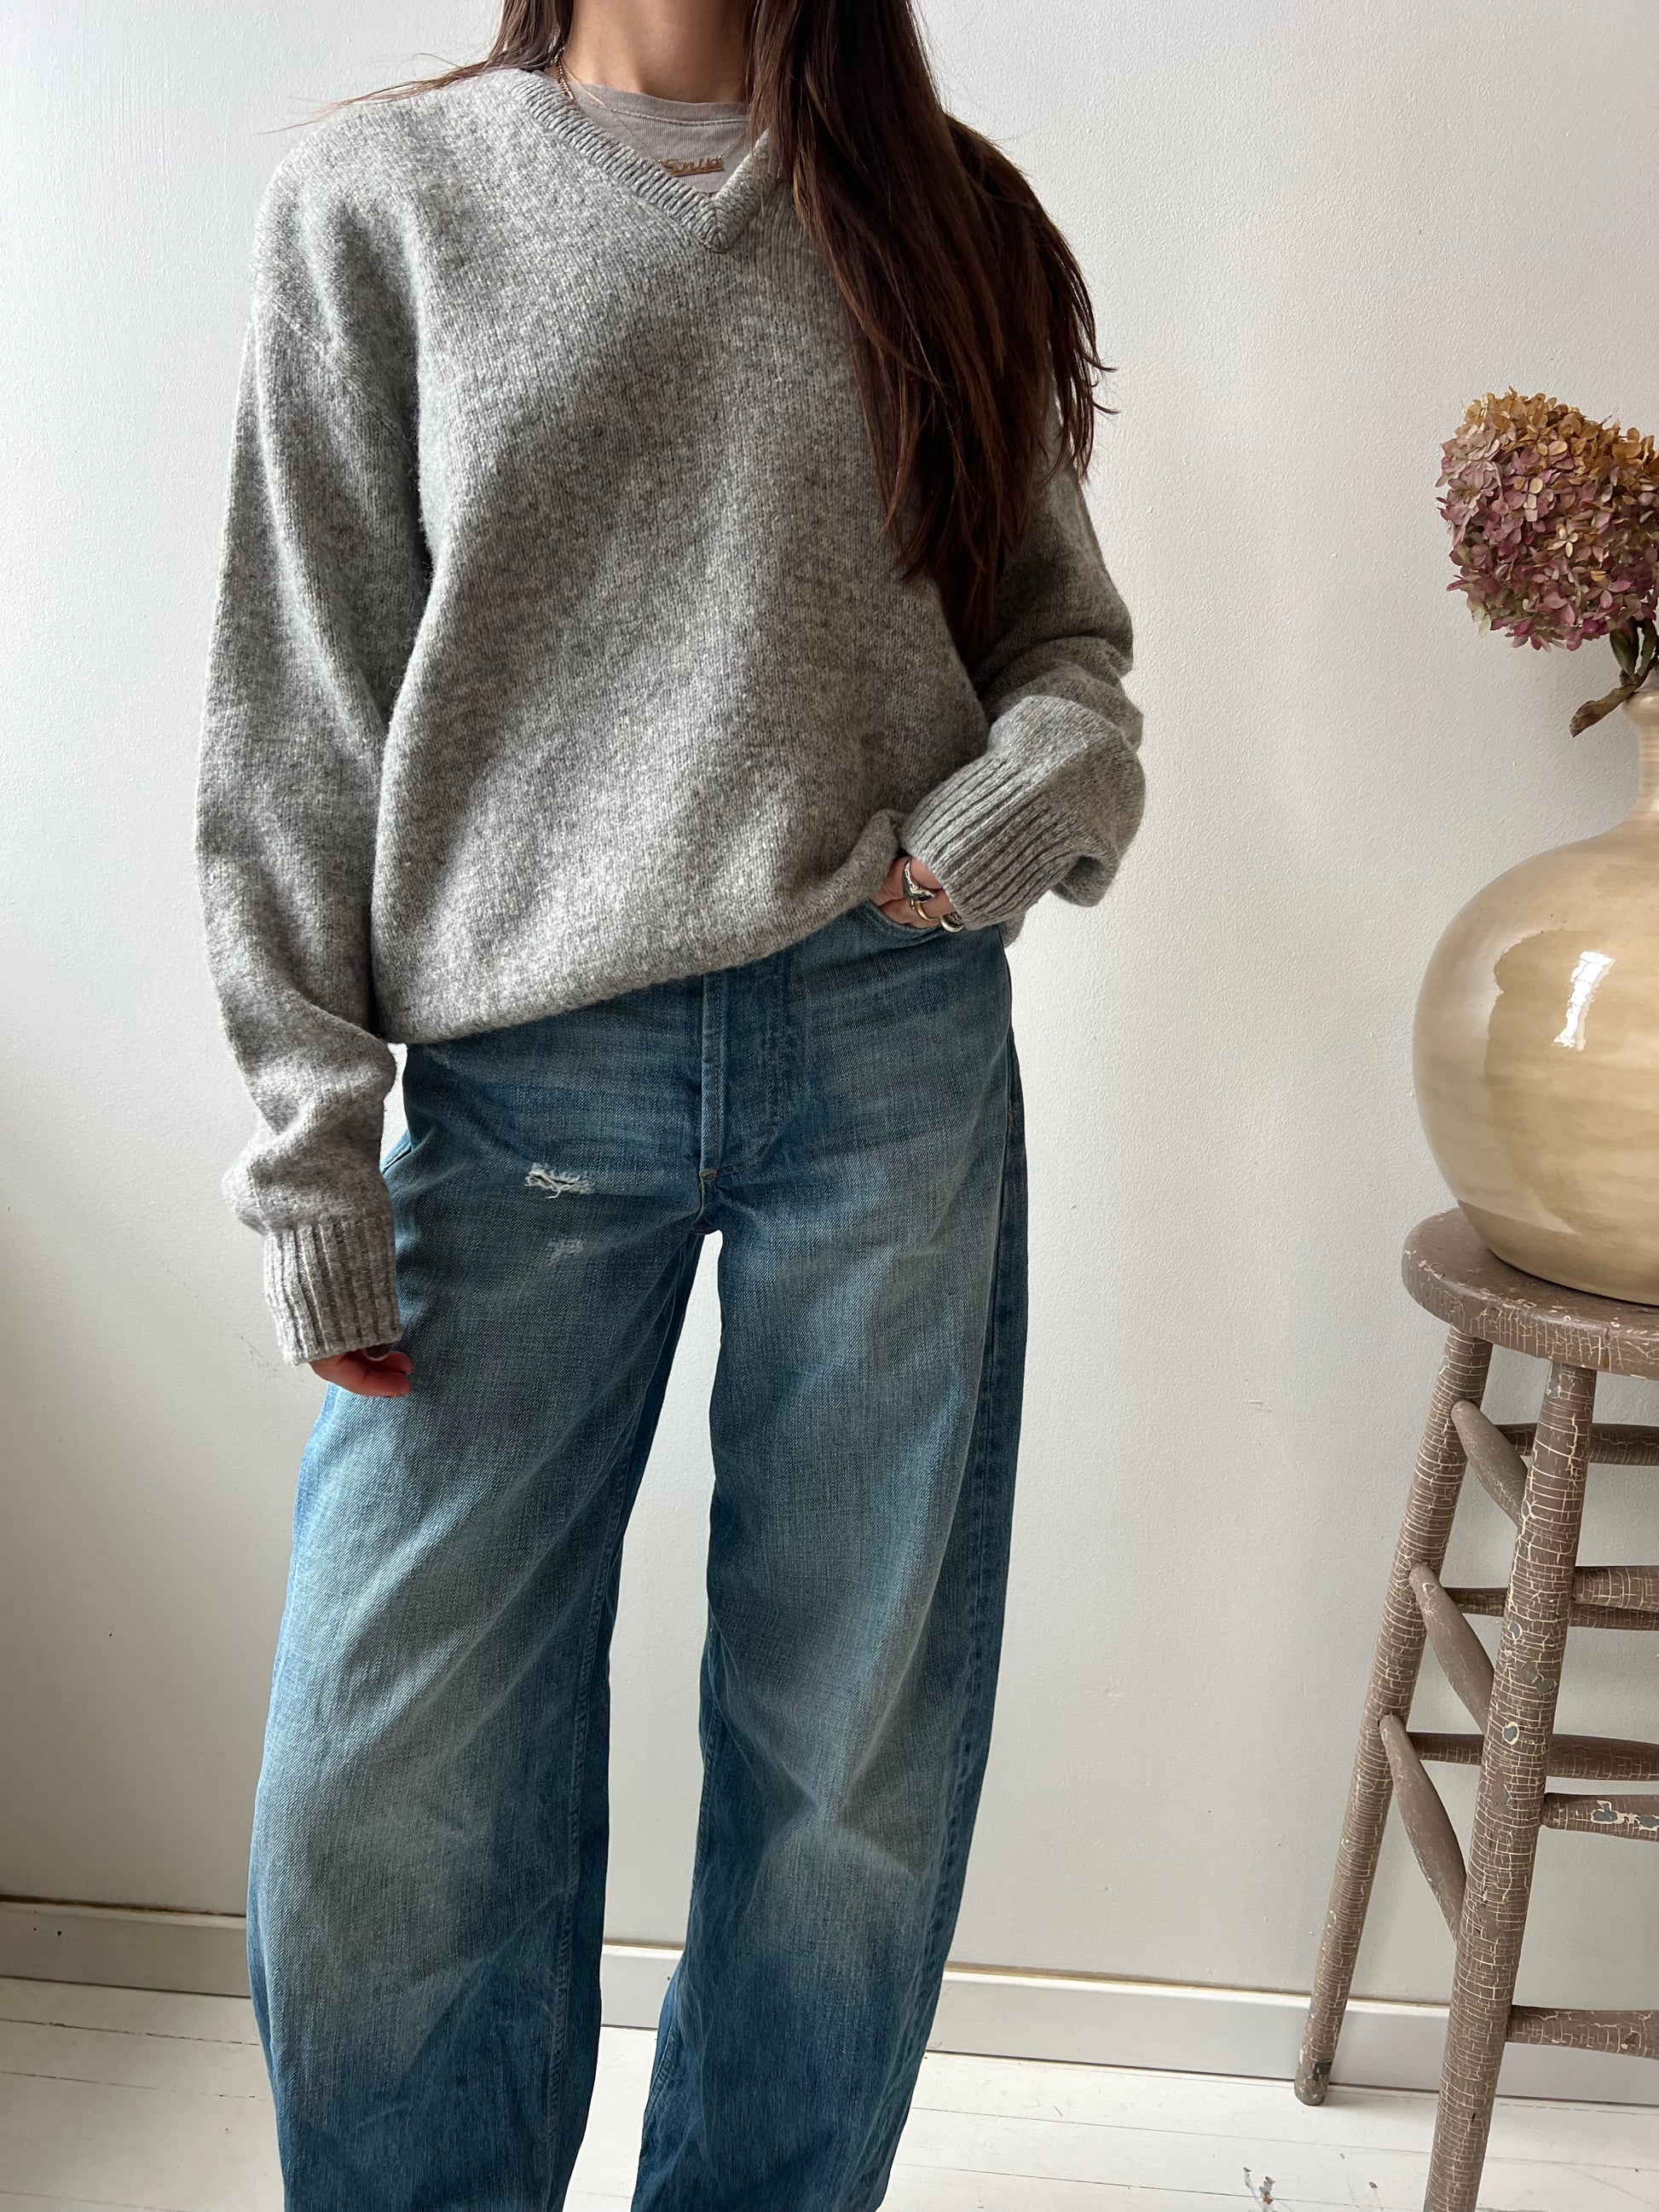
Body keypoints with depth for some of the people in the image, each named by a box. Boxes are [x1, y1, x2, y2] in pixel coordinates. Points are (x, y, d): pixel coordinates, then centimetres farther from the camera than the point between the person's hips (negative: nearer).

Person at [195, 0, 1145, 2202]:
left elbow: (1062, 618, 18)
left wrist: (1049, 775, -6)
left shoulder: (943, 215, 14)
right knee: (380, 1816, 0)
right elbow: (302, 711, 3)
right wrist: (312, 1135, -3)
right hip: (523, 1084, -1)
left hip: (894, 1049, 2)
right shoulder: (379, 195, 8)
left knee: (854, 1773, 10)